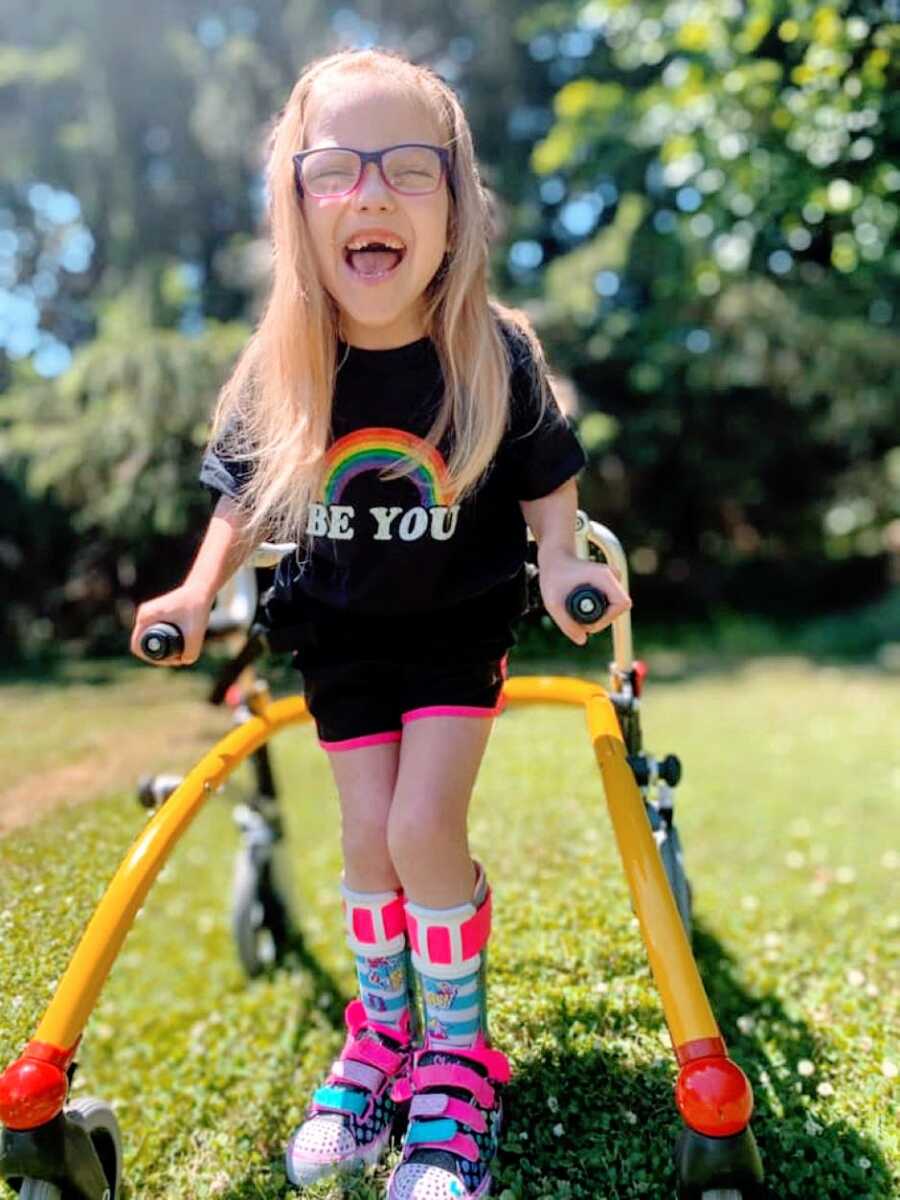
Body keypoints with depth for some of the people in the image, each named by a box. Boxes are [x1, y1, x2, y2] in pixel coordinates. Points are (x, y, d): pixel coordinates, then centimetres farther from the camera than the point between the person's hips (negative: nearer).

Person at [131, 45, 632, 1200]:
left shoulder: (496, 353, -18)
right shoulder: (278, 370, -14)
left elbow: (545, 478, -3)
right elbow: (244, 495, 2)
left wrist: (560, 563, -20)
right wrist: (199, 589, -11)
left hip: (460, 623, -2)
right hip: (340, 630, 2)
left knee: (424, 826, -12)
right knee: (367, 836, 4)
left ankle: (459, 1050, 15)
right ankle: (379, 1032, 31)